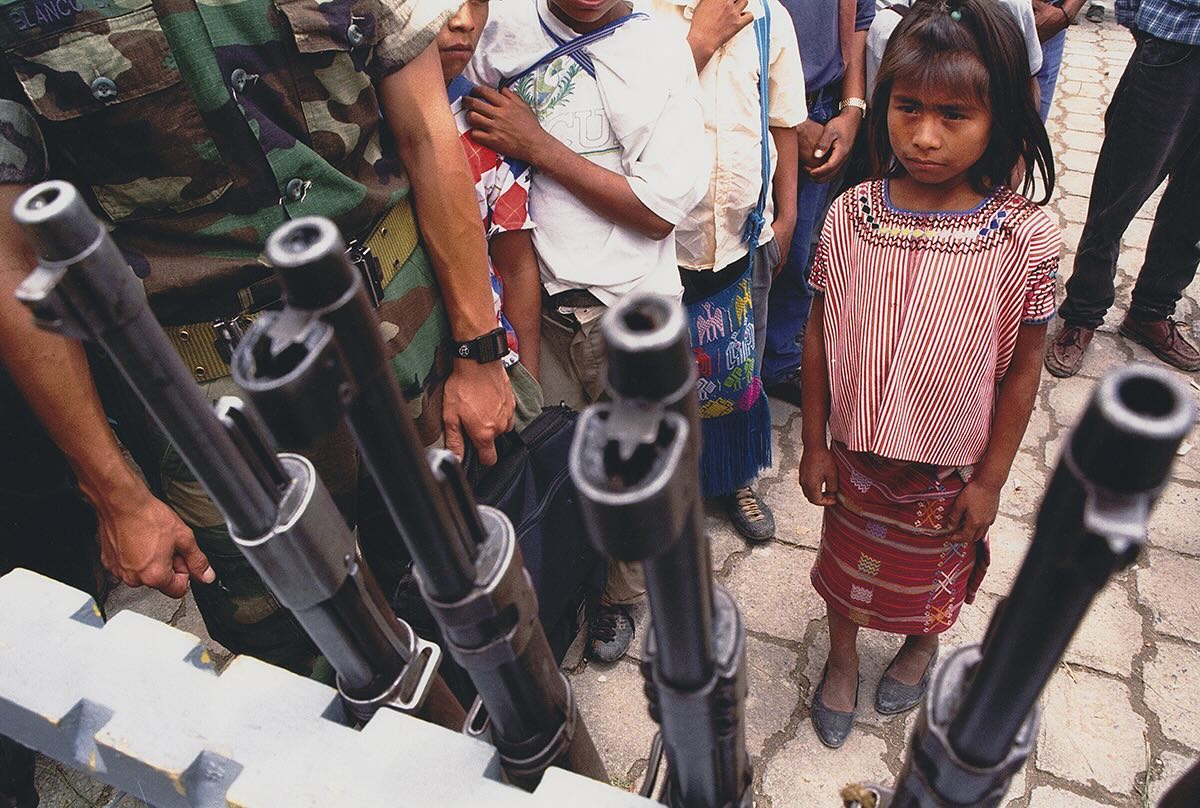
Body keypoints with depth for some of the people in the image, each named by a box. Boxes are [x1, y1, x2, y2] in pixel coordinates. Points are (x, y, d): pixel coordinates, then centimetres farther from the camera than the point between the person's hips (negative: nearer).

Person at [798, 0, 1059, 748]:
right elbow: (820, 336, -6)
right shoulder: (850, 216, -15)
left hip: (949, 466, -1)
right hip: (854, 454, 2)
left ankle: (923, 644, 58)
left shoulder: (1024, 239, -20)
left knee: (935, 571, 25)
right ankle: (843, 657, 53)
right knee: (846, 559, 24)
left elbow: (1022, 369, -10)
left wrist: (991, 479, -5)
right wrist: (815, 444, -1)